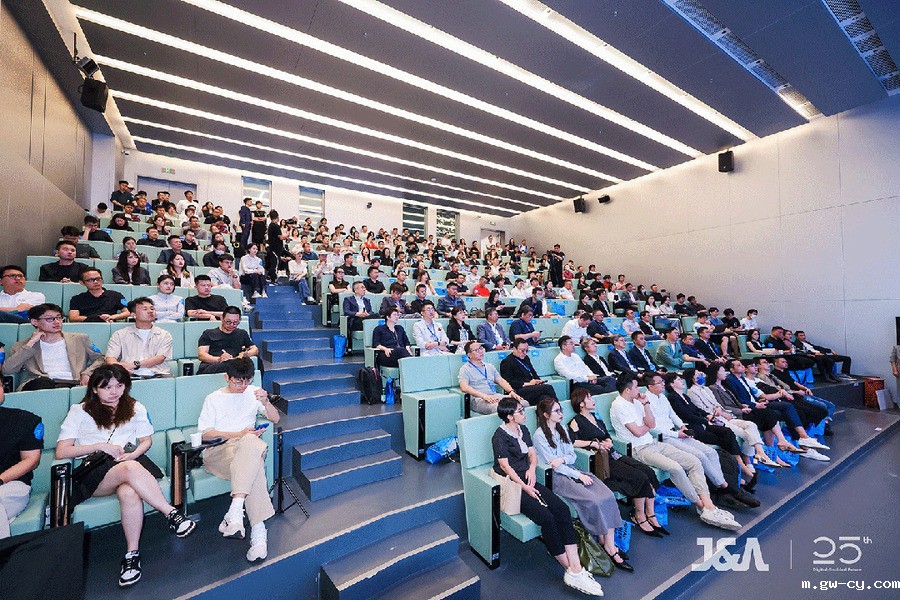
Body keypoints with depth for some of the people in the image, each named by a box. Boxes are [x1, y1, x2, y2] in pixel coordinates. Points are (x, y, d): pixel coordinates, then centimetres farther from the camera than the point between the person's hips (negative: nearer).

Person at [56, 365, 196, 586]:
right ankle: (172, 514, -34)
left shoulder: (135, 408, 18)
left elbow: (146, 440, 16)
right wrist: (101, 446, -9)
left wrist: (133, 454, -5)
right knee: (131, 469, -38)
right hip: (93, 473, -2)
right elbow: (61, 452, 5)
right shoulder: (79, 411, 13)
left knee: (129, 492, -36)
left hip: (131, 462, 2)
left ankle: (132, 554, -27)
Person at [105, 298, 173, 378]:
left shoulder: (165, 335, 15)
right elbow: (110, 357, 5)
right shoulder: (120, 334, 19)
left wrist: (133, 365, -14)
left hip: (157, 375, -1)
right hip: (131, 375, 2)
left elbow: (160, 358, 0)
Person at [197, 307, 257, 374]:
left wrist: (246, 354, -2)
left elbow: (255, 349, 23)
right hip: (210, 367, -2)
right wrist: (218, 359, -14)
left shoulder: (242, 333, 28)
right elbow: (201, 355, 7)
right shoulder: (209, 334, 20)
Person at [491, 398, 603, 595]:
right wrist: (525, 488, -17)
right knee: (546, 518, -23)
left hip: (527, 479, 7)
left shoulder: (523, 429, 13)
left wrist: (532, 469, -5)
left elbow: (532, 453, 16)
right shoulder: (500, 436, -10)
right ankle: (572, 571, -8)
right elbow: (505, 466, -13)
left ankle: (576, 569, -15)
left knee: (562, 509, -14)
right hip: (511, 483, -7)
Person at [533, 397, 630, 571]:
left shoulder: (562, 429, 14)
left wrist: (562, 459, -11)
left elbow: (573, 456, 12)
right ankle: (604, 543, -1)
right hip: (558, 477, -6)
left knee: (608, 496, -15)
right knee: (594, 501, -22)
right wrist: (579, 476, -13)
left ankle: (610, 545, -10)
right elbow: (551, 463, -11)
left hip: (571, 471, 7)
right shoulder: (539, 435, -8)